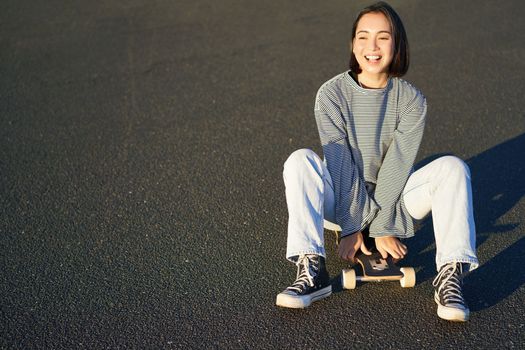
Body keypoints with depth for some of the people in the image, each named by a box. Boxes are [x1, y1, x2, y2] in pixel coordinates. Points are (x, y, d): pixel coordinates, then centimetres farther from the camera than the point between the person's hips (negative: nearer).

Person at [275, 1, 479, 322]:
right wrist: (352, 227, -20)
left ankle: (450, 274, -30)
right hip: (344, 199, -1)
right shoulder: (331, 94, -12)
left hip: (393, 197, 1)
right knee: (300, 160, -28)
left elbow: (398, 165, -13)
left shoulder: (411, 100, -9)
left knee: (452, 167, -22)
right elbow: (340, 163, -17)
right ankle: (312, 270, -36)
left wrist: (382, 227, -17)